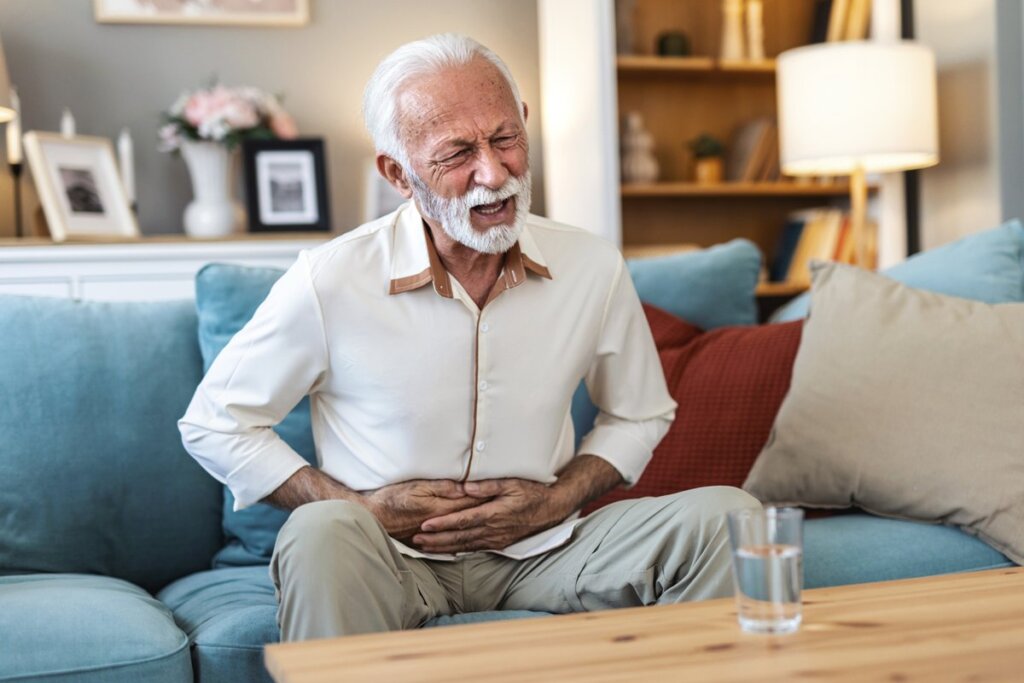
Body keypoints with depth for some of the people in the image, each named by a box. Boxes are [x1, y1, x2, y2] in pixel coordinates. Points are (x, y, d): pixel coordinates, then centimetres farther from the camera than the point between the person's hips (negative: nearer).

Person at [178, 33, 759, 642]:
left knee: (726, 517, -16)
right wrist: (363, 510, -12)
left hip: (538, 552, 3)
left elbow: (639, 415, 15)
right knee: (322, 534, -37)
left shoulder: (595, 267, -3)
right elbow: (214, 425, -2)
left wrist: (556, 502, -4)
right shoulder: (330, 281, -13)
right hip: (389, 561, -3)